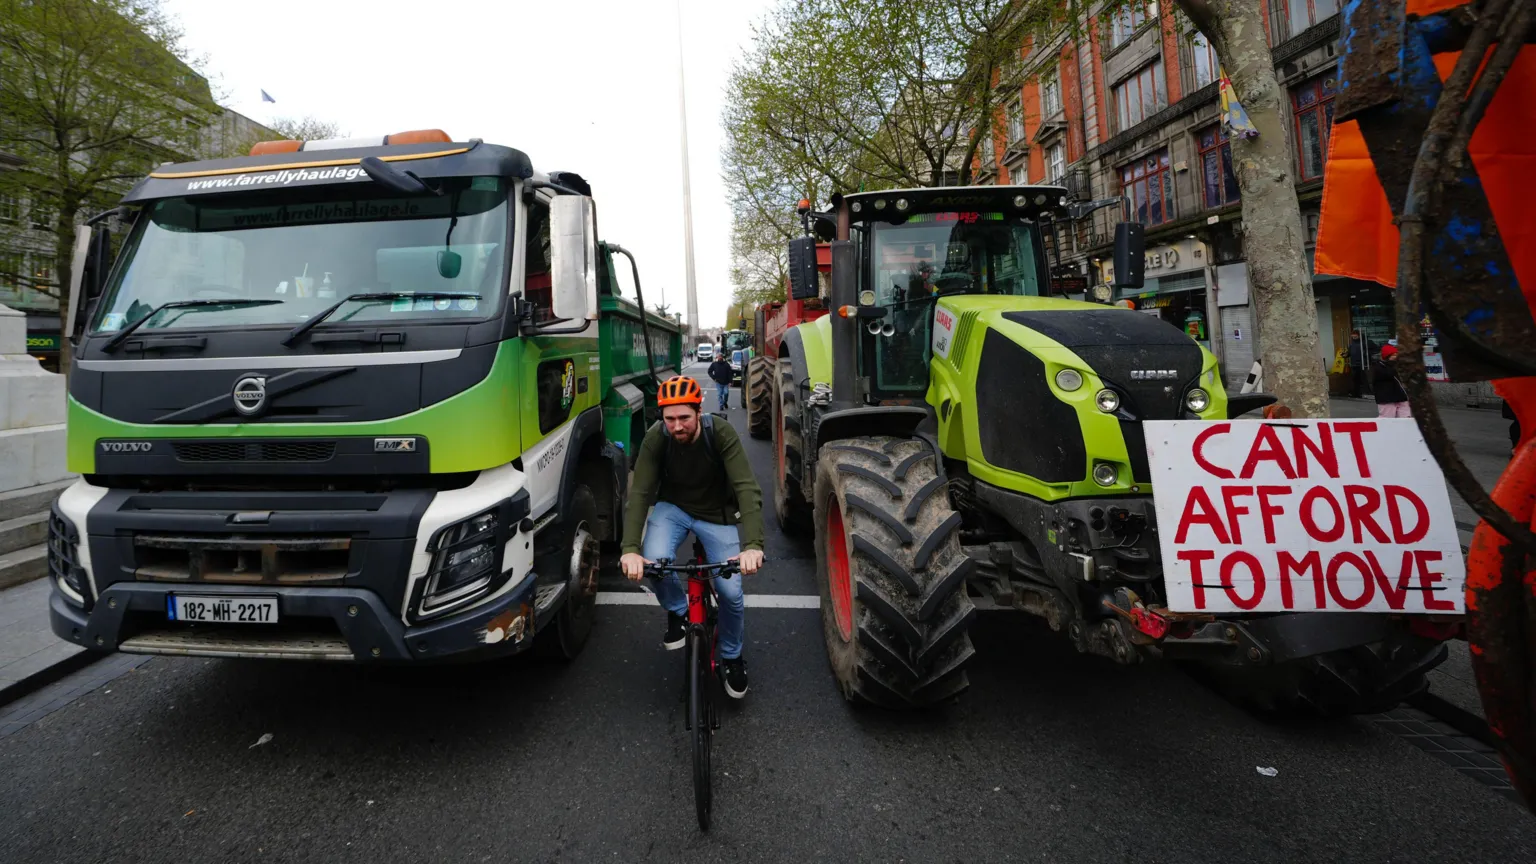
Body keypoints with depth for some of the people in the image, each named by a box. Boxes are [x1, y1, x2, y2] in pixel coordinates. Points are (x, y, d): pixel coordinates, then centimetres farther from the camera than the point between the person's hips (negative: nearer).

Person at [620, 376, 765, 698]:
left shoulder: (722, 434, -27)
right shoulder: (655, 439, -22)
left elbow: (747, 489, -35)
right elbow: (639, 493, -26)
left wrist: (753, 545, -48)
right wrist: (630, 549, -40)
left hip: (717, 514, -1)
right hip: (673, 508, 1)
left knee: (731, 592, -8)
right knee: (655, 562, -28)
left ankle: (732, 657, 23)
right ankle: (678, 611, 7)